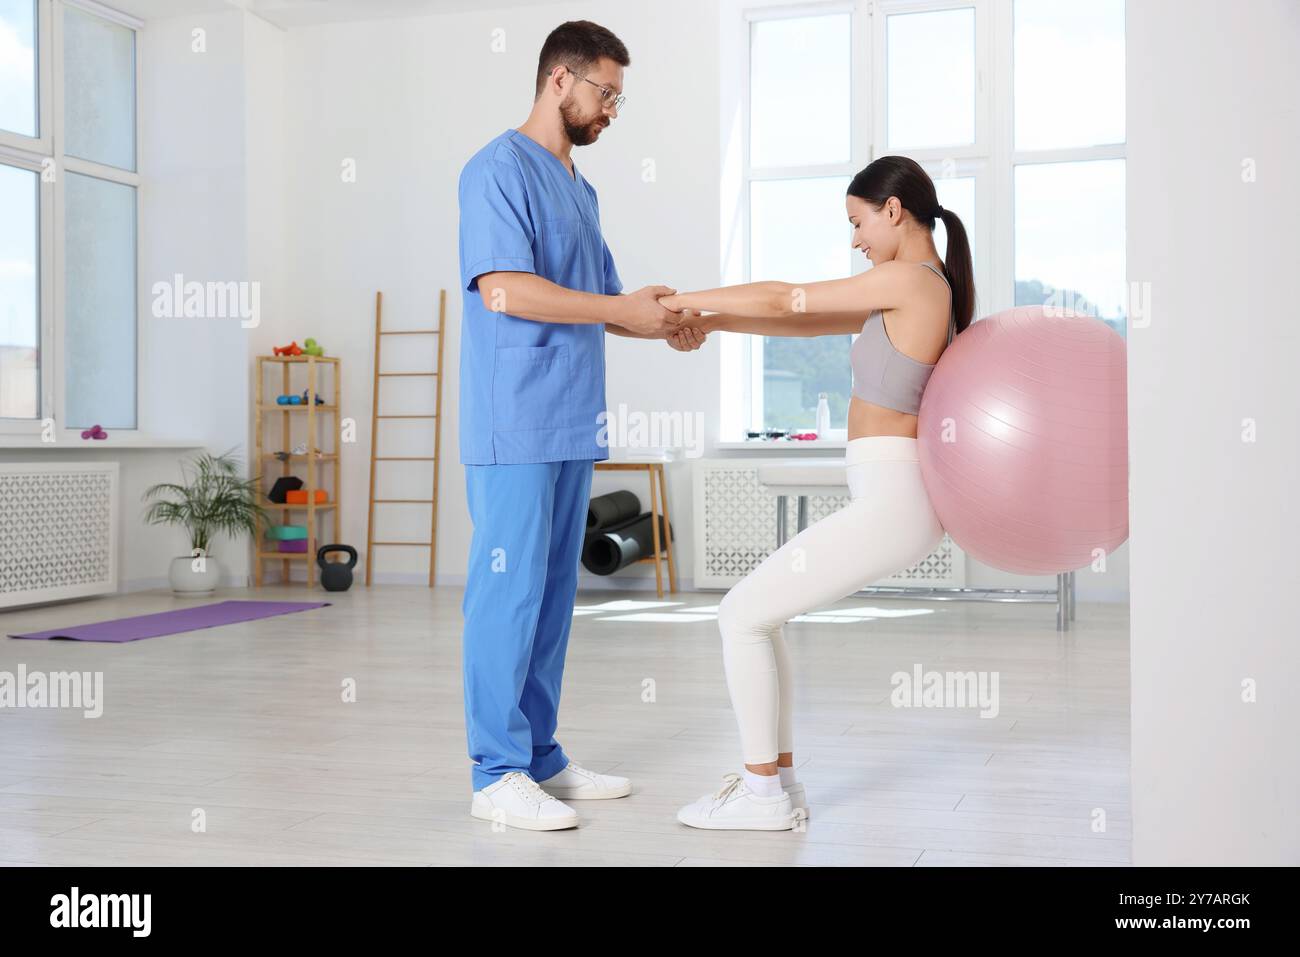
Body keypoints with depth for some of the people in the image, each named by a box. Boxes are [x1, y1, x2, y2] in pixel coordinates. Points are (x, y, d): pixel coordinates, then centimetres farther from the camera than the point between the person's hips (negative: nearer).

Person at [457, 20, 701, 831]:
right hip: (516, 427, -9)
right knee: (509, 590, -6)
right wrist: (623, 310, -16)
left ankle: (540, 756, 19)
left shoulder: (579, 187, 21)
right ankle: (498, 773, 1)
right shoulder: (500, 170, -6)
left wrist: (662, 324, 5)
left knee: (553, 594, 11)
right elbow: (504, 288, -18)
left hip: (572, 427, 9)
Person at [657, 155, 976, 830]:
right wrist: (715, 322, 14)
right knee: (757, 611, 16)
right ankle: (779, 780, 20)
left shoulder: (909, 279, -13)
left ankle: (763, 792, 8)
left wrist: (690, 299, 5)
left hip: (889, 505, -10)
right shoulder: (932, 292, 16)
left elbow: (785, 301, -8)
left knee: (740, 616, -2)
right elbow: (810, 325, 19)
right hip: (898, 502, 10)